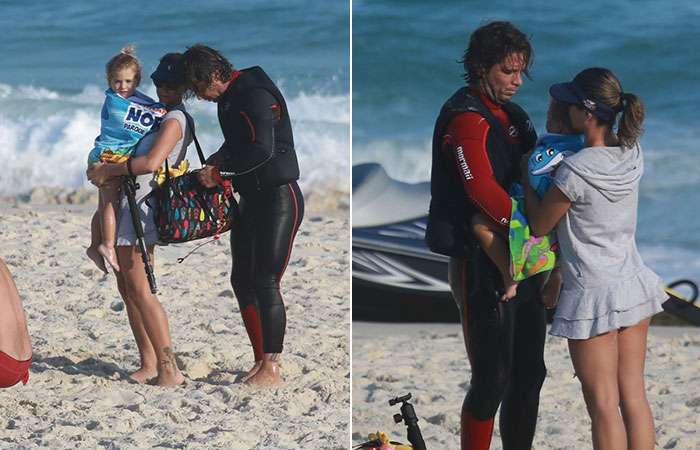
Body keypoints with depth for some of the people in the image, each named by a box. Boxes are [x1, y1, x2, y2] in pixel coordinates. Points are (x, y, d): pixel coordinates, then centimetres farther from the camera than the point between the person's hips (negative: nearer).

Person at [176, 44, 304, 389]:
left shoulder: (255, 96, -19)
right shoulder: (228, 98, 12)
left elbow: (263, 149, -30)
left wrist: (219, 173, -22)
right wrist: (221, 156, 7)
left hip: (279, 199, -10)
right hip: (251, 199, 10)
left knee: (264, 283, -13)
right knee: (242, 280, 9)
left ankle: (271, 372, -10)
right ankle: (260, 362, 16)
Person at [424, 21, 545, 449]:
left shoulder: (512, 116, 15)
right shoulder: (467, 119, -14)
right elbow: (484, 191, -25)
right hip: (482, 265, -9)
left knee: (529, 373, 12)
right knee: (492, 379, -6)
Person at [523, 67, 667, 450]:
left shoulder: (575, 172, -22)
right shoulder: (632, 154, -2)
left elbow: (539, 225, -7)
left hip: (593, 295, -7)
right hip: (635, 286, 7)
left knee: (603, 405, -1)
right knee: (634, 397, 11)